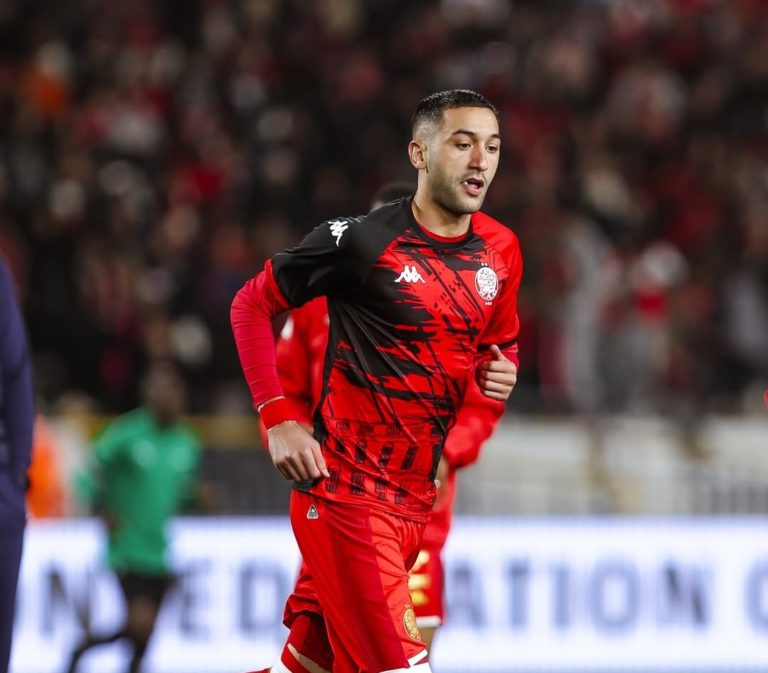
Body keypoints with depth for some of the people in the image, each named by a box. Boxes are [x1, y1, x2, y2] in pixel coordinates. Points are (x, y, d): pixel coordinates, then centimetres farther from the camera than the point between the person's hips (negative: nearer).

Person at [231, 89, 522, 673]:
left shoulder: (500, 250, 7)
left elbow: (500, 342, 25)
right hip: (345, 488, -7)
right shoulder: (361, 238, -11)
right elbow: (252, 305, -1)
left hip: (417, 495, 7)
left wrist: (500, 374, 0)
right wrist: (279, 420, -10)